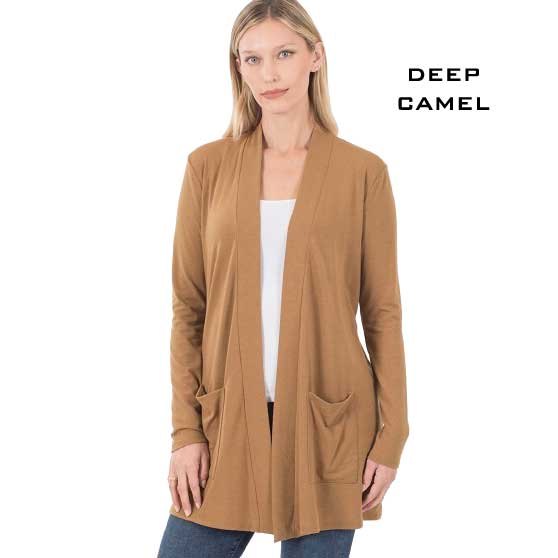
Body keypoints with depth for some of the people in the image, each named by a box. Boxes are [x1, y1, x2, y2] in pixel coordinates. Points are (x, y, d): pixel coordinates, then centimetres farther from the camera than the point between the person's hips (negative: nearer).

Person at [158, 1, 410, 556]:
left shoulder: (363, 171, -1)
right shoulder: (208, 165, 2)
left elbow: (382, 310, 1)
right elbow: (188, 307, 3)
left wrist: (391, 435, -2)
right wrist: (185, 430, -1)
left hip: (327, 426, -1)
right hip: (227, 421, 1)